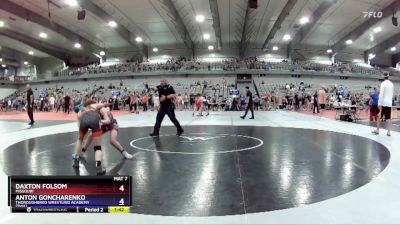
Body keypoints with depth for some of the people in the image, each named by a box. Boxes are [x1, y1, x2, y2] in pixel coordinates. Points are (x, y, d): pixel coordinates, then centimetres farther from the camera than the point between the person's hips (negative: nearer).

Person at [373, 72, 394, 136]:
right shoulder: (391, 84, 8)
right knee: (388, 117, 4)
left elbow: (381, 94, -15)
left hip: (383, 102, -5)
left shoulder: (383, 83, -10)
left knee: (379, 116, 6)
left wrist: (379, 103, -15)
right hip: (389, 103, 5)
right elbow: (392, 94, 15)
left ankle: (377, 130, 11)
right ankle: (388, 132, 2)